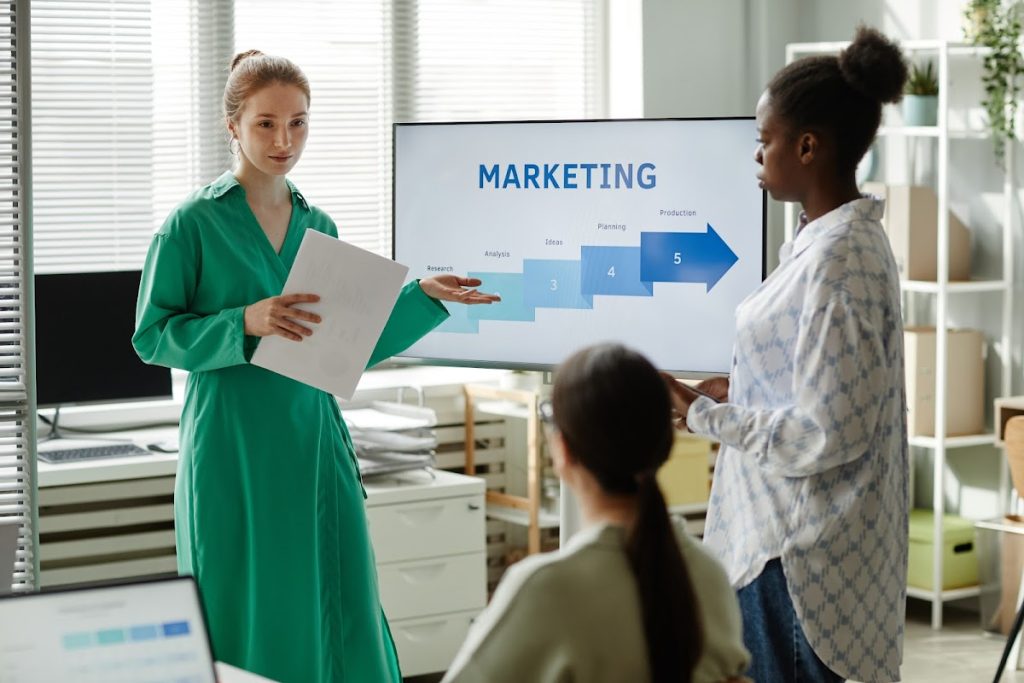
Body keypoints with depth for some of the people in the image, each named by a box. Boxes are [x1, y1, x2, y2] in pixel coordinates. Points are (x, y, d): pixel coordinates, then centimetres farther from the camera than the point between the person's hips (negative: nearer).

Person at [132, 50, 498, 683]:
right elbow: (151, 336, -5)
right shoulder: (194, 222, -3)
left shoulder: (319, 227, 12)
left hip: (315, 443, 4)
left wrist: (424, 296, 7)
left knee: (340, 619, 2)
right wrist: (244, 323, -18)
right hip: (234, 451, -4)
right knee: (248, 627, 1)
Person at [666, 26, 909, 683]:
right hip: (787, 531, 9)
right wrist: (734, 389, 8)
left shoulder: (837, 259, -21)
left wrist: (701, 413, -14)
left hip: (802, 554, -9)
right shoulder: (835, 236, 8)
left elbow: (824, 433, -22)